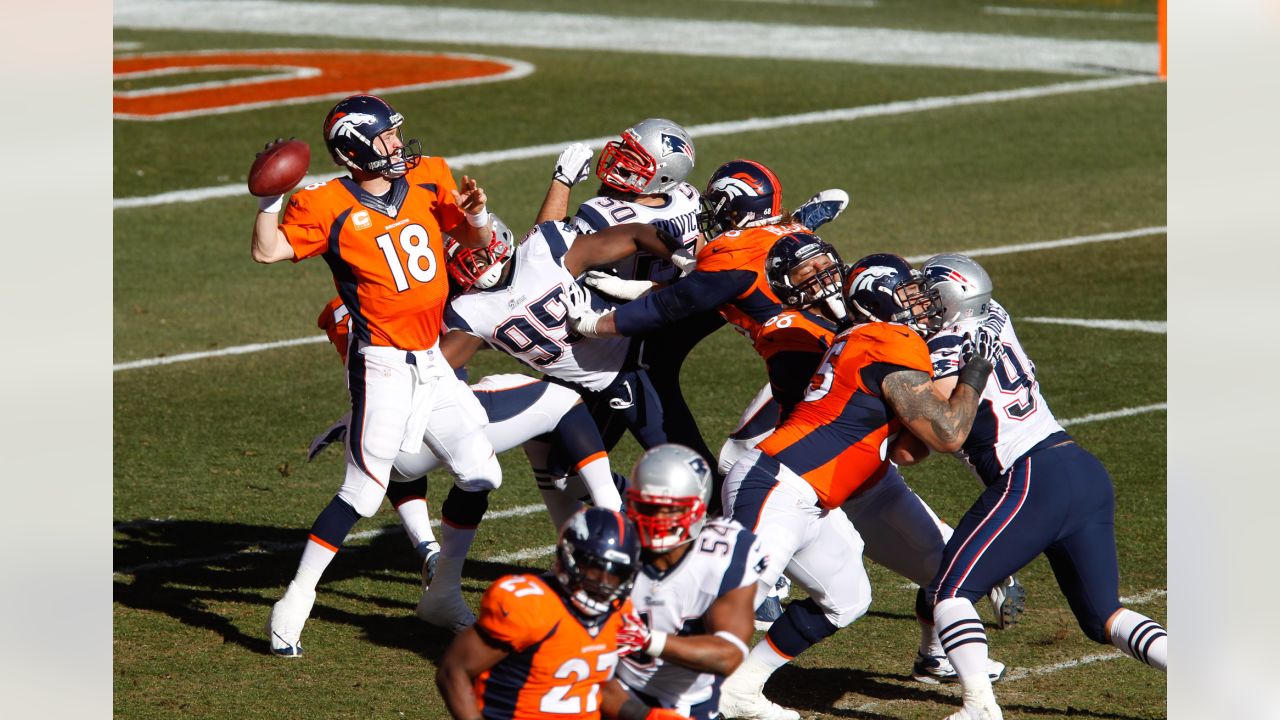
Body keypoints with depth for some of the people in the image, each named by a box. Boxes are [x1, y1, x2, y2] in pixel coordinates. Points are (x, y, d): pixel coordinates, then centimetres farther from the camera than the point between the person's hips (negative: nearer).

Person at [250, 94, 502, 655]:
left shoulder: (427, 178, 6)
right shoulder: (328, 206, -9)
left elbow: (475, 241, 14)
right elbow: (267, 251, -15)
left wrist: (475, 215, -7)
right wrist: (270, 196, -26)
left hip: (432, 362, 7)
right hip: (383, 363, -7)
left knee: (480, 476, 8)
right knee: (364, 492, -13)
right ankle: (294, 604, -6)